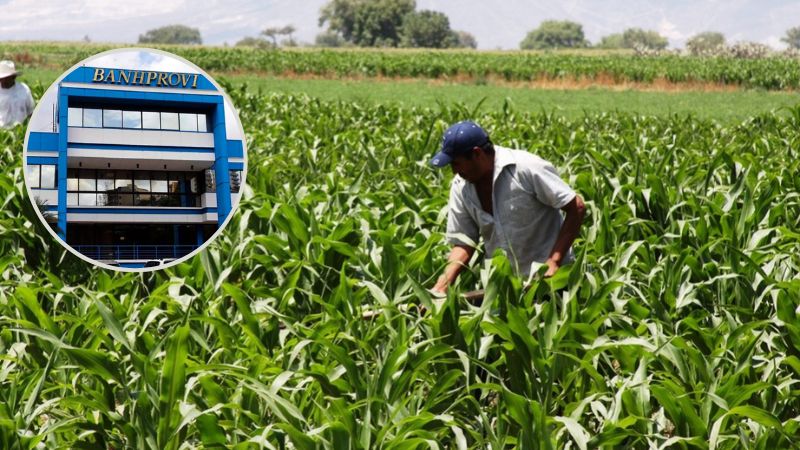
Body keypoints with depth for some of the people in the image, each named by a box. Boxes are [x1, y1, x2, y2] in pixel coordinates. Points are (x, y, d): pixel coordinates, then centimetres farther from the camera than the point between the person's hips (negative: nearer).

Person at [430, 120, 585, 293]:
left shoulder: (526, 168, -19)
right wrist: (442, 285, -16)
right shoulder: (460, 187, -3)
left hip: (547, 277, -4)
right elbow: (463, 243, 1)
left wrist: (554, 262, -21)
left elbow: (577, 208, -16)